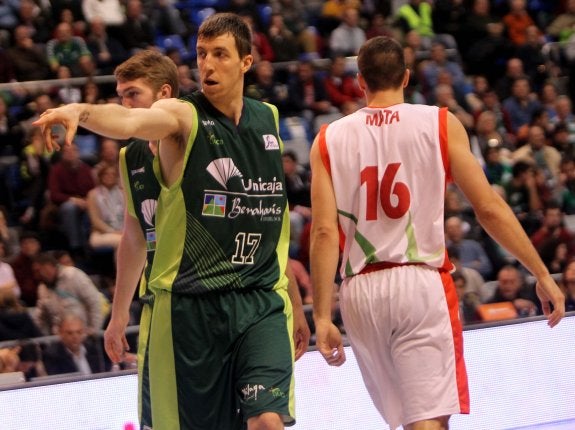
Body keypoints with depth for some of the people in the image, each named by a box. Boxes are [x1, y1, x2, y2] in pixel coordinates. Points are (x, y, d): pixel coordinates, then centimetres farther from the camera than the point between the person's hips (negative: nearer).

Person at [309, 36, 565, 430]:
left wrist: (322, 317, -2)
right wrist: (542, 275, 4)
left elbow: (324, 232, -3)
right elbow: (489, 208, -3)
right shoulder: (441, 125, 1)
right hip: (421, 283, -3)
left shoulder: (329, 141, 5)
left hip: (360, 291, 3)